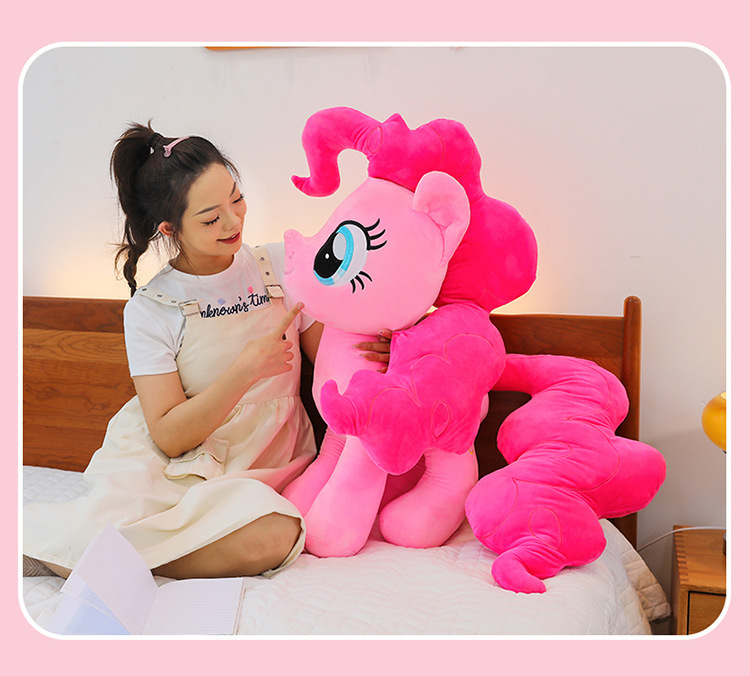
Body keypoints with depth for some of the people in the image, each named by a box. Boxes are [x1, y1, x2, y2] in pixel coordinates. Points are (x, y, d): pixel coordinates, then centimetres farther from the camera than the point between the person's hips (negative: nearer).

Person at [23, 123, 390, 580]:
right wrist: (246, 368, -21)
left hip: (264, 467, 3)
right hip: (178, 468, -2)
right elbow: (168, 435, -10)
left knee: (272, 538, -32)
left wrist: (366, 353, -17)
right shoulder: (150, 310, -5)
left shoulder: (282, 266, 2)